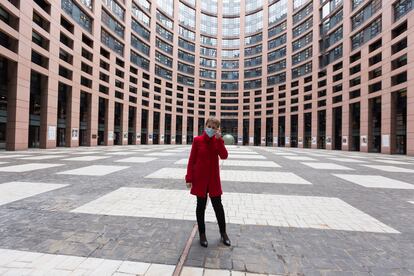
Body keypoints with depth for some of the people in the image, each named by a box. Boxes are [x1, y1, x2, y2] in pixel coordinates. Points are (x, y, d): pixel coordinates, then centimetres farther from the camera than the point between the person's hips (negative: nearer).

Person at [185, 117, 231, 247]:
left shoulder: (218, 140, 1)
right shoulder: (197, 140, -6)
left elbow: (224, 156, -15)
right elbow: (192, 160, -5)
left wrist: (219, 139, -21)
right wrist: (189, 178, -8)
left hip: (213, 178, 2)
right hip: (200, 178, -1)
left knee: (218, 205, 11)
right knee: (201, 205, 11)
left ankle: (223, 233, 32)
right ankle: (202, 234, 30)